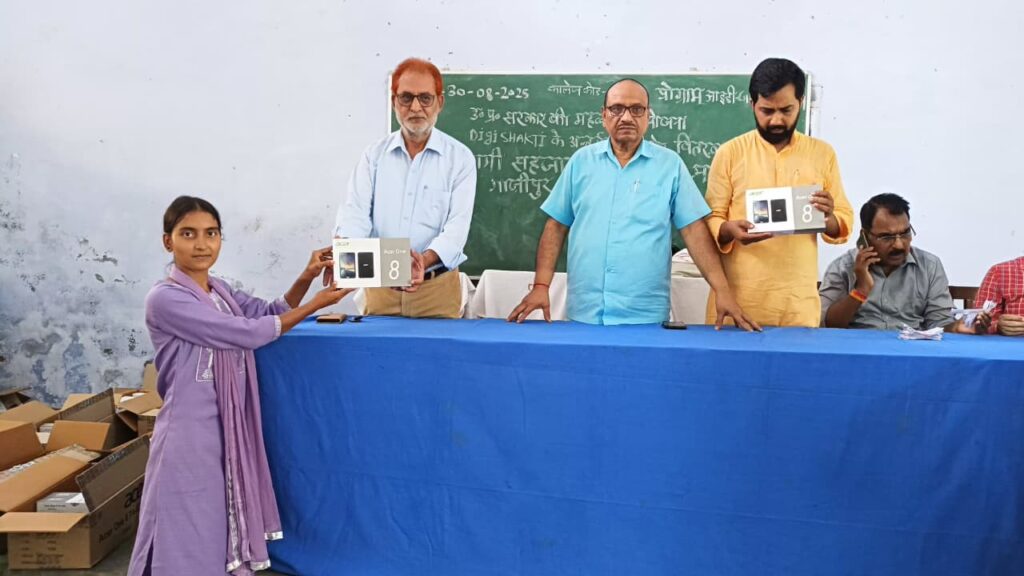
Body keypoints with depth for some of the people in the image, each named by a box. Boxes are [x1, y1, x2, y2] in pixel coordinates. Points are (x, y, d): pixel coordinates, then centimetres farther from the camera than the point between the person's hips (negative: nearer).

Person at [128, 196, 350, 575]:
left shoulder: (221, 292, 9)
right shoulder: (164, 299, -15)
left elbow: (271, 313, 12)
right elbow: (247, 333, -19)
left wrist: (306, 278, -7)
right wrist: (316, 304, -15)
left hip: (232, 429, 7)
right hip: (190, 434, -7)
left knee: (225, 527, 16)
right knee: (191, 536, 2)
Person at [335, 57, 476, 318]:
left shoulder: (460, 157, -2)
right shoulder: (374, 155, 6)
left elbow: (457, 225, -13)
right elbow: (356, 212, -6)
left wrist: (425, 260, -32)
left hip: (436, 286, -2)